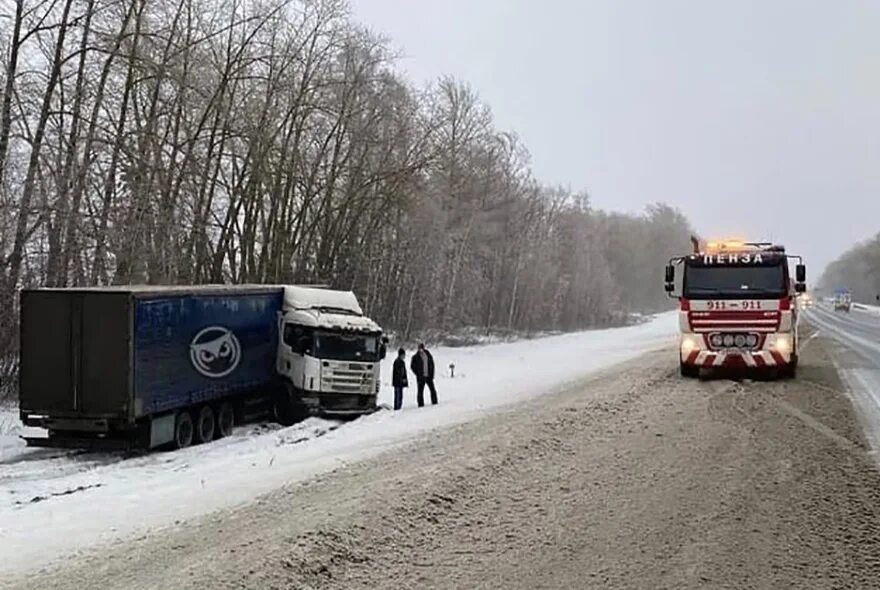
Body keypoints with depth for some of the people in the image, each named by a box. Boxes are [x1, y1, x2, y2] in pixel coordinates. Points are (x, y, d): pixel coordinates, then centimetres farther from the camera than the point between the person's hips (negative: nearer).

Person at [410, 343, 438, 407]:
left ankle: (434, 403, 10)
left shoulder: (428, 355, 8)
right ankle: (421, 405, 3)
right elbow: (412, 366, 1)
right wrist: (418, 374, -5)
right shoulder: (415, 357, -3)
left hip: (429, 376, 3)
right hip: (421, 377, -3)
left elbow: (432, 365, 12)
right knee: (420, 391, -2)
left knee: (433, 390, 1)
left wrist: (432, 374, 2)